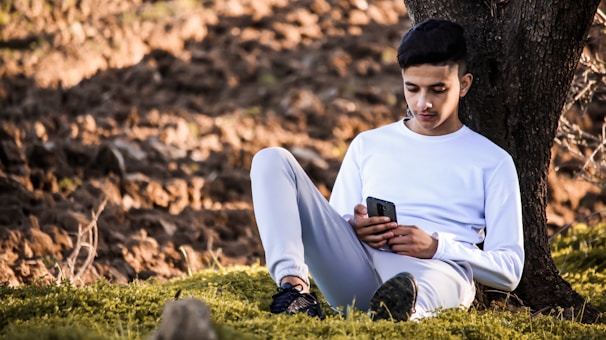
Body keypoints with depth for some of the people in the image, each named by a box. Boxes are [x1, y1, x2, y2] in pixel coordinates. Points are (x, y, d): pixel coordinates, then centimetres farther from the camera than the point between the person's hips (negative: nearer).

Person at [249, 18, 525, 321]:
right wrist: (354, 229, -3)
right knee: (272, 159, -10)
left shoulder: (492, 162, 16)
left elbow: (509, 270, 9)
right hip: (354, 273, 4)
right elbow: (330, 227, 23)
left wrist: (436, 247, -9)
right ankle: (293, 285, -34)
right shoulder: (367, 145, 25)